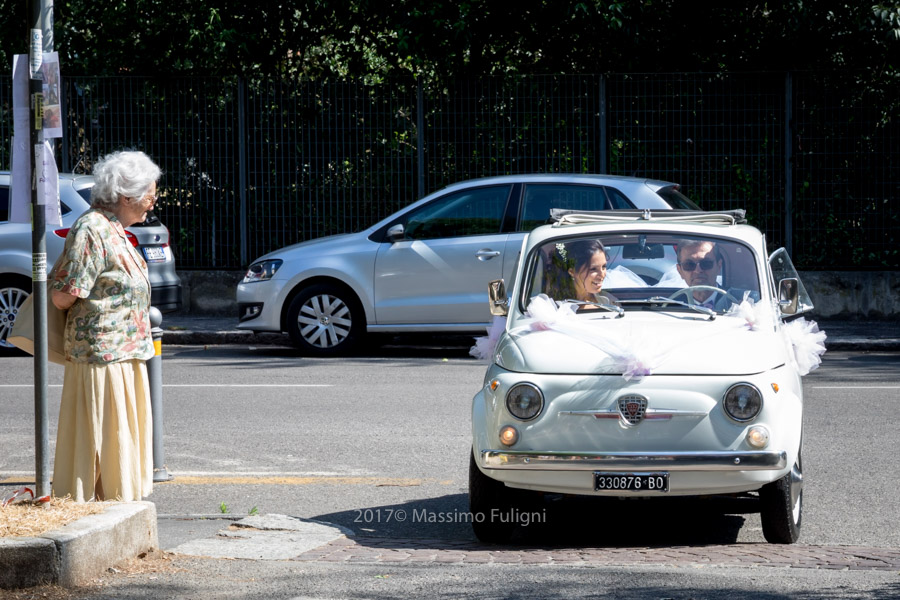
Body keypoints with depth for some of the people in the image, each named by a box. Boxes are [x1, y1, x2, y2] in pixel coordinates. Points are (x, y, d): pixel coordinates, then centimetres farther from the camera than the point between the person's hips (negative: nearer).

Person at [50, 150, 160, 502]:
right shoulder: (91, 230, -17)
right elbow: (63, 295, -20)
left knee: (123, 442, 13)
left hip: (124, 356, 10)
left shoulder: (115, 231, 15)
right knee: (101, 442, -6)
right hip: (101, 354, -10)